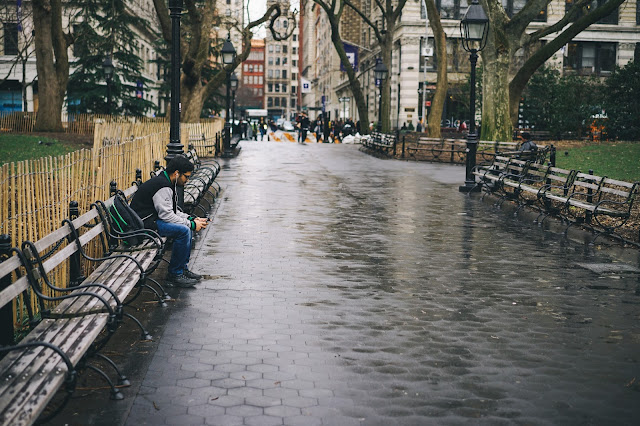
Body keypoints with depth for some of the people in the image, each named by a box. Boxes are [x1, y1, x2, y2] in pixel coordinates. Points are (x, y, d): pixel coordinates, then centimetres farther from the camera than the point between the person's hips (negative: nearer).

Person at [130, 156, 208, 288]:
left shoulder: (166, 183, 13)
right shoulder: (162, 186, -20)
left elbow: (173, 210, 17)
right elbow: (166, 215, -23)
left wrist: (192, 219, 5)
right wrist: (192, 224, -16)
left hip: (152, 218, 11)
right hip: (143, 224, -11)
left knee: (188, 227, 10)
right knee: (183, 231, -23)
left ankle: (183, 268, 14)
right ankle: (174, 275, -13)